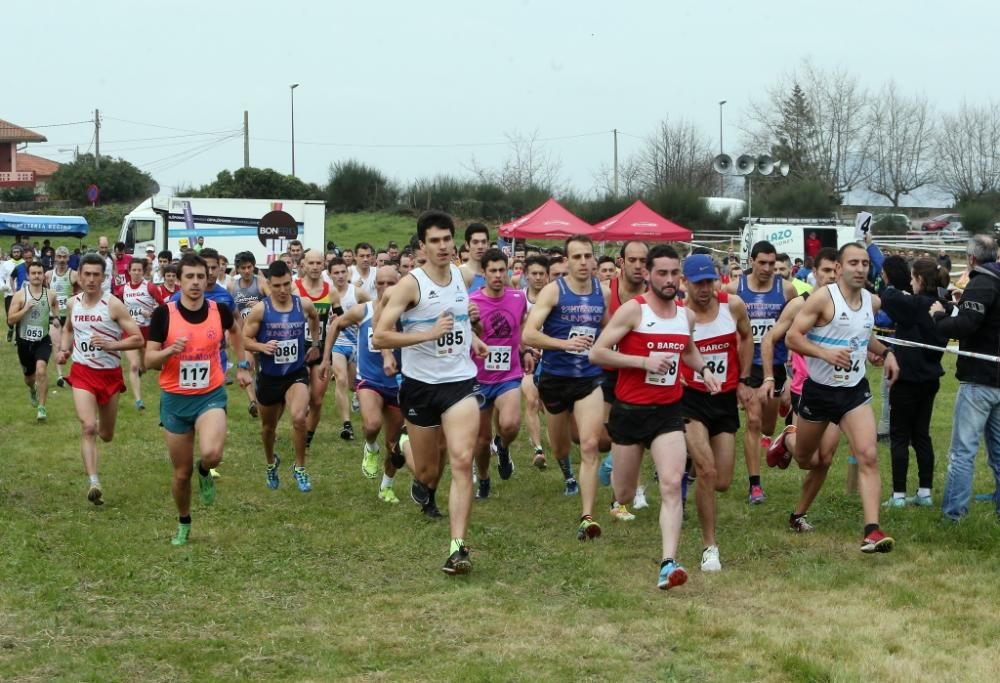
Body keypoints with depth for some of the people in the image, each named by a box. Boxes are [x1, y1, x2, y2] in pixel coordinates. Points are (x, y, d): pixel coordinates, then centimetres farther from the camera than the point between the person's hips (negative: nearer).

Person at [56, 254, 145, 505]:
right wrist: (63, 350, 6)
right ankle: (94, 483, -21)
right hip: (82, 373, 1)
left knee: (106, 436, 15)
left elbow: (138, 339, -13)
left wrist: (110, 345, -26)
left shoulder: (113, 305, -12)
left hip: (110, 374, -1)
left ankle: (102, 425, 53)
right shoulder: (73, 304, 1)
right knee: (88, 428, -18)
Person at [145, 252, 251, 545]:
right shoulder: (164, 314, -11)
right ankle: (183, 523, 35)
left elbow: (236, 331, 20)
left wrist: (243, 365, 17)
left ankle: (205, 472, 10)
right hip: (175, 399, 0)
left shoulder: (219, 311, -4)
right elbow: (149, 360, -9)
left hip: (211, 396, 0)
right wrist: (171, 350, -28)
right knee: (182, 472, 9)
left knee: (211, 453, -28)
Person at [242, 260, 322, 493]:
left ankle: (300, 468, -6)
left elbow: (315, 317, 18)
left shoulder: (304, 305, -7)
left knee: (299, 418, -25)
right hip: (269, 377, 0)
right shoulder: (260, 309, -15)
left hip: (296, 374, 0)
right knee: (268, 426, 19)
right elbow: (245, 339, -9)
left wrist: (315, 344, 15)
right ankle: (271, 463, 49)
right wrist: (262, 347, -28)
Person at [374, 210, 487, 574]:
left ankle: (458, 548, -17)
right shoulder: (411, 284, -12)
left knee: (462, 460, -16)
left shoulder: (464, 278, 5)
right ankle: (423, 486, 49)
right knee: (428, 471, 9)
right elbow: (379, 337, -19)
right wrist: (429, 334, -26)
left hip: (460, 382, 3)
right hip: (420, 384, -2)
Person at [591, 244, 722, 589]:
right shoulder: (633, 310, -10)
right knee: (624, 495, 12)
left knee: (672, 485, -16)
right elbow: (597, 353, -14)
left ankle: (668, 563, -22)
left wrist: (704, 369, 9)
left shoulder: (687, 315, 7)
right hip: (630, 410, -3)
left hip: (669, 412, 3)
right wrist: (644, 361, -22)